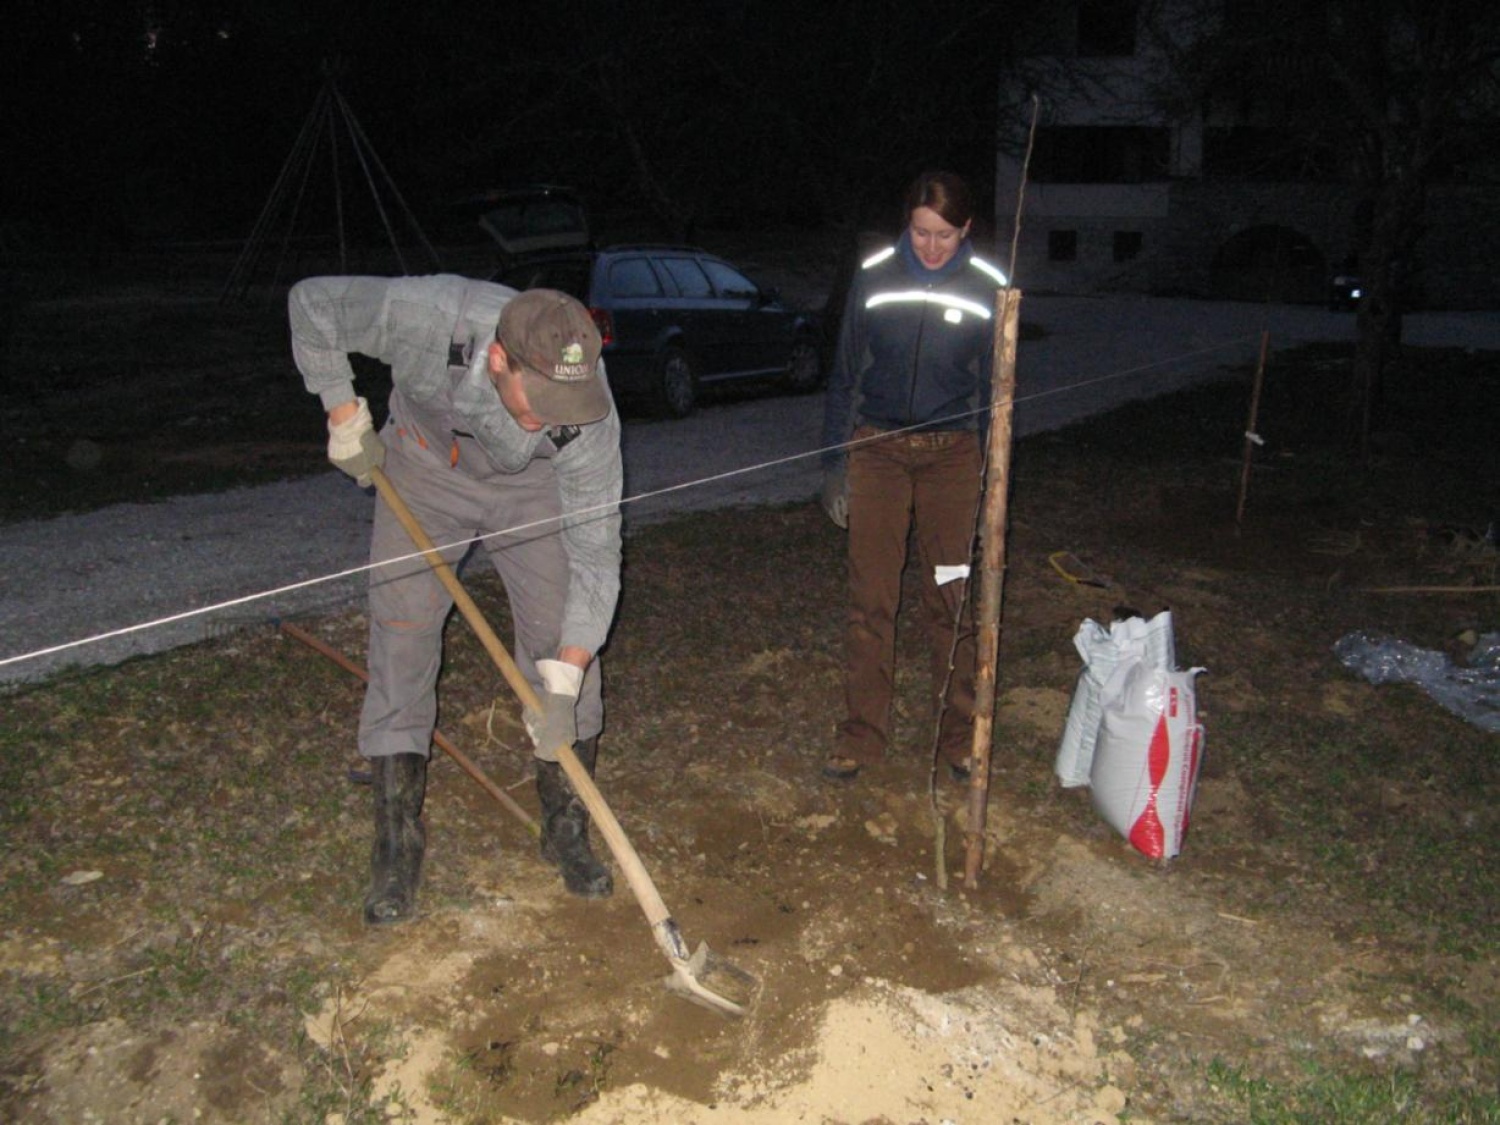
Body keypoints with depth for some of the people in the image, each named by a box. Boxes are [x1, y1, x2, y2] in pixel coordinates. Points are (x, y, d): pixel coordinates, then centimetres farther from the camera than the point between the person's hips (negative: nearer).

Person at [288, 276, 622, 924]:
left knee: (565, 644, -7)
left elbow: (595, 553, -30)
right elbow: (312, 302, -16)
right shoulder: (422, 315, -37)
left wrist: (563, 683, -36)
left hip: (532, 490, 0)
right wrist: (345, 418, -16)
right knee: (401, 637, -6)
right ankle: (397, 848, 6)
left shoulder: (587, 411, -35)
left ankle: (566, 831, 12)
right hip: (423, 468, 0)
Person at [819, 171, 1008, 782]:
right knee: (870, 599, 1)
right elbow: (844, 375, 5)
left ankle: (958, 733, 21)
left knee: (951, 596, 5)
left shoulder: (987, 290, -2)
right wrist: (834, 465, 3)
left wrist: (993, 478, 4)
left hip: (952, 455, 0)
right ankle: (862, 735, 14)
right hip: (877, 449, 0)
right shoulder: (874, 278, -2)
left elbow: (994, 389, 6)